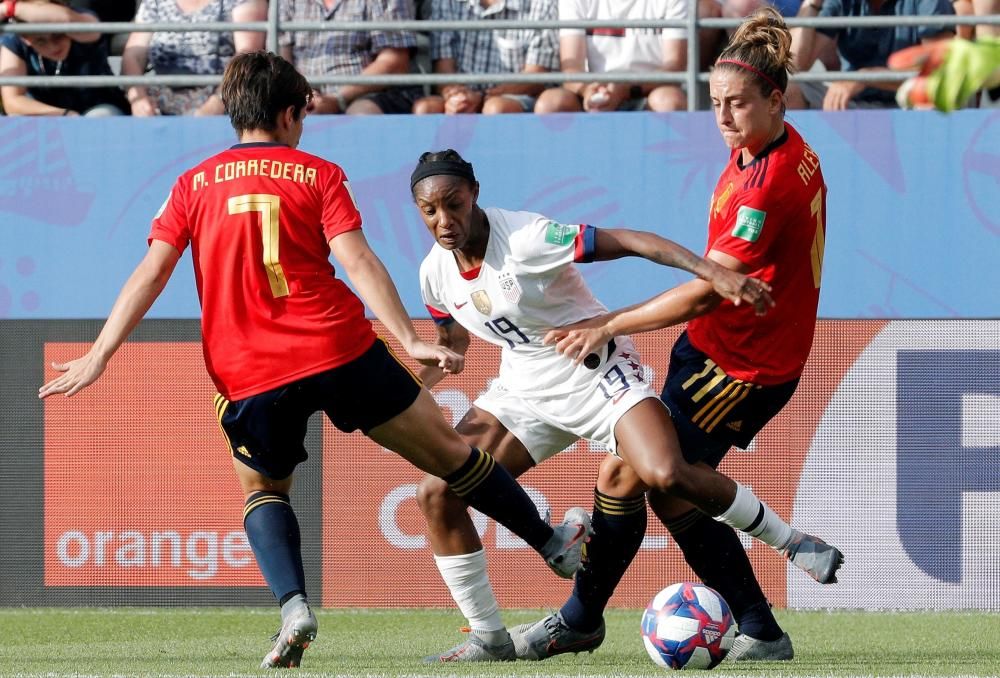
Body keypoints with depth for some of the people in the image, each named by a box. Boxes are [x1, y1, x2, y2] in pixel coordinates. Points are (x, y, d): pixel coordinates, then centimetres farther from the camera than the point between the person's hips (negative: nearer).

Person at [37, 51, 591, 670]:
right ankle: (554, 545, 26)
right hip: (339, 350, -1)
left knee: (264, 491, 22)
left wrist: (99, 356, 0)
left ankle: (293, 605, -4)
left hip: (248, 376, 1)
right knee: (447, 451, 13)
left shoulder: (194, 185, 10)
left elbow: (151, 273, 2)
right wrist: (410, 340, -12)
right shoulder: (316, 174, 5)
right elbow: (357, 260, -7)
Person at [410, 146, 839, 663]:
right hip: (525, 388, 6)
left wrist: (710, 271, -40)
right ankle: (489, 639, 4)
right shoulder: (435, 273, -6)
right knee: (436, 494, -8)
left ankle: (791, 543, -5)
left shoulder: (526, 238, -26)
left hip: (597, 372, -6)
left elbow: (627, 241, -30)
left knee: (665, 474, -28)